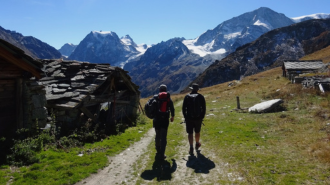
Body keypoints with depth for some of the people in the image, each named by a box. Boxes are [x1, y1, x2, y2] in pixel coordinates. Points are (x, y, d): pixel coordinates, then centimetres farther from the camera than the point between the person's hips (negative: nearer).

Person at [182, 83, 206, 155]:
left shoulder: (187, 97, -2)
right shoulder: (201, 97, -1)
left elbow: (184, 108, 0)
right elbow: (204, 108, 0)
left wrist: (185, 117, 10)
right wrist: (202, 117, 9)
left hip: (189, 118, -1)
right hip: (198, 118, 1)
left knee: (190, 133, 4)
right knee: (197, 132, 19)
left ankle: (191, 148, 0)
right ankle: (197, 144, 38)